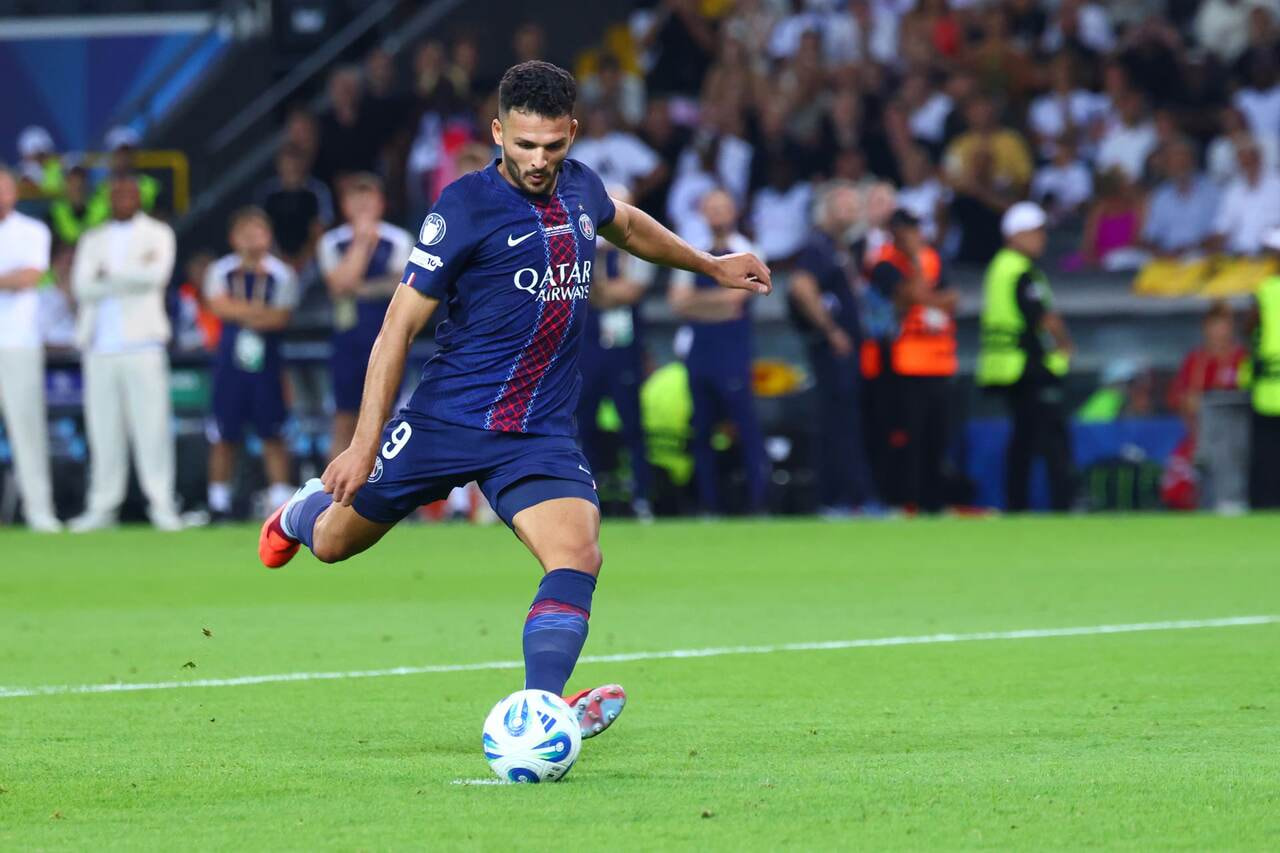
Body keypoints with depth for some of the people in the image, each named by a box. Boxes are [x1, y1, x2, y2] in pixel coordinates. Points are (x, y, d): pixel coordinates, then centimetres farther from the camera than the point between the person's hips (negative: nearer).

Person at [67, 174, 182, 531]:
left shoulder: (157, 234, 11)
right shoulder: (92, 240, 19)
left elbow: (155, 274, -9)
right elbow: (82, 286, 3)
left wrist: (109, 276, -3)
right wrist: (130, 279, -6)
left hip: (141, 341, -3)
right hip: (99, 345, 3)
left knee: (151, 426, -9)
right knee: (103, 430, 0)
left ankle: (162, 505, -9)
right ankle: (103, 506, 3)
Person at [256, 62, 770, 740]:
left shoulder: (579, 188, 3)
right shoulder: (466, 206, -14)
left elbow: (626, 224, 31)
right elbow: (400, 324, -12)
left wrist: (710, 265, 40)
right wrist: (365, 445, -15)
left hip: (541, 435, 3)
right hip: (446, 422, -3)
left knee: (578, 556, -23)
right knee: (334, 544, 13)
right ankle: (305, 511, 50)